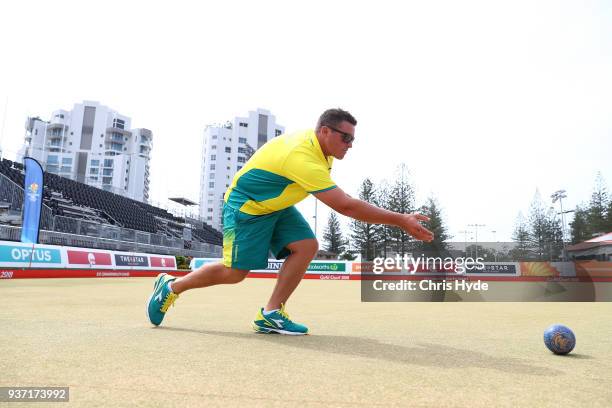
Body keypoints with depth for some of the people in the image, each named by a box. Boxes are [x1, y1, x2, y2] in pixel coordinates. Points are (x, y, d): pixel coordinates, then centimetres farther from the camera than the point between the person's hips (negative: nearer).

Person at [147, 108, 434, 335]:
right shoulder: (303, 159, -36)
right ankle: (171, 287, 18)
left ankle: (270, 314, -4)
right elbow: (346, 206, -39)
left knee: (307, 246, -11)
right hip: (246, 206, -9)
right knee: (235, 272, -7)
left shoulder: (313, 141, -7)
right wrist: (401, 221, -36)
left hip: (276, 205, 9)